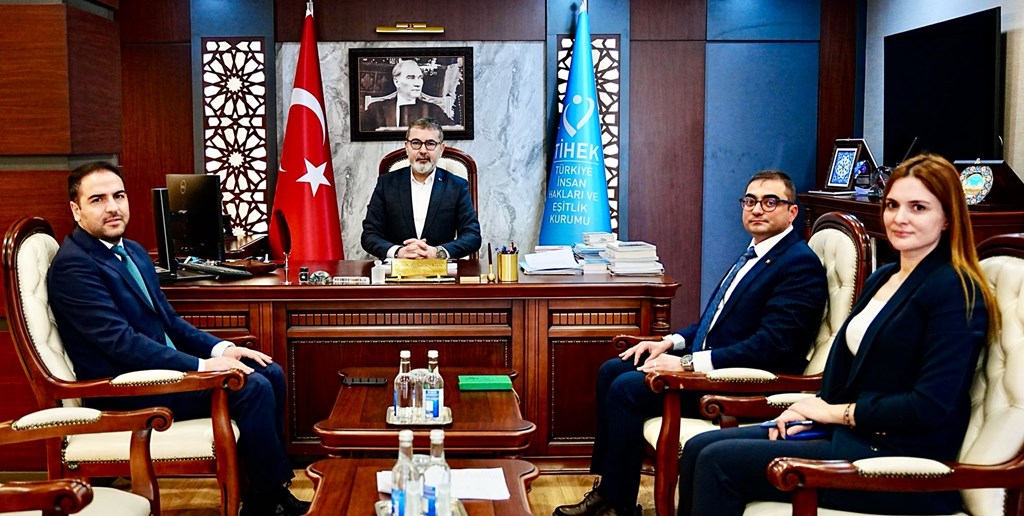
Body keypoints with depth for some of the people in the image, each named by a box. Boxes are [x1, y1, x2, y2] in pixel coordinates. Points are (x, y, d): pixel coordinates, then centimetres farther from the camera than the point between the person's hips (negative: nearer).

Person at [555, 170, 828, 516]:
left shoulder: (801, 264, -14)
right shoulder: (755, 254, 16)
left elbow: (772, 343, -23)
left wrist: (688, 363, -23)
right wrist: (670, 342, 6)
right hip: (705, 361, 10)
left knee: (628, 388, -19)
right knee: (612, 370, 5)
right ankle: (608, 487, 9)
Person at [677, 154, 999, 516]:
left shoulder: (955, 292, -12)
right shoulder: (882, 278, 15)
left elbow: (932, 407, -20)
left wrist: (838, 412, -12)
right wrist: (815, 410, -2)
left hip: (899, 463, -9)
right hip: (850, 432, 9)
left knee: (720, 462, -16)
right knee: (699, 448, -3)